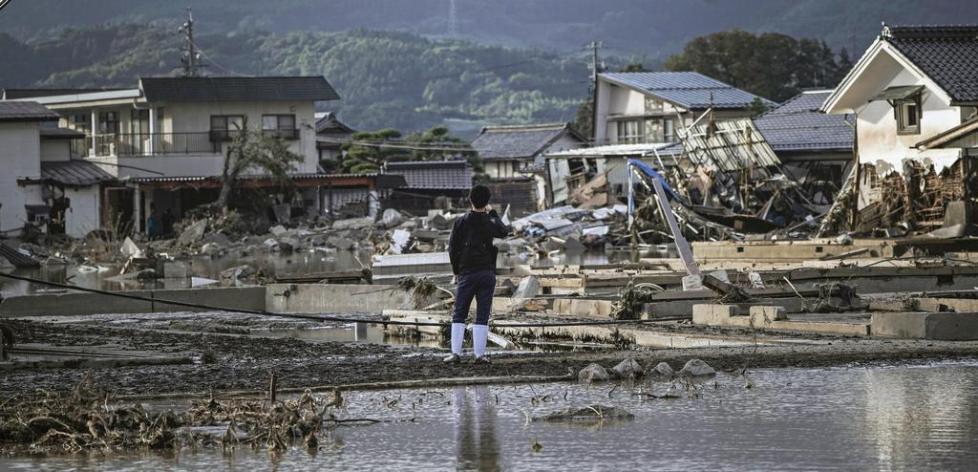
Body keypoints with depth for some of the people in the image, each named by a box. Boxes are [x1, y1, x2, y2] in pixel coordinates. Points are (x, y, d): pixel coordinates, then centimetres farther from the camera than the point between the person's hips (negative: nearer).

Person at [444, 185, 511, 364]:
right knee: (482, 316, 2)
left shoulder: (461, 222, -3)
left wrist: (456, 269, 12)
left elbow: (452, 247, -1)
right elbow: (504, 232, 20)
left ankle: (456, 352, -4)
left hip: (467, 273, 0)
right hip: (487, 273, 0)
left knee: (459, 315, 5)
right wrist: (492, 213, 27)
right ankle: (479, 354, -3)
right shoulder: (490, 223, -2)